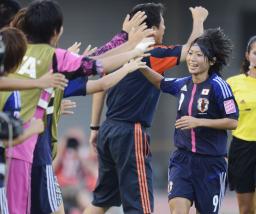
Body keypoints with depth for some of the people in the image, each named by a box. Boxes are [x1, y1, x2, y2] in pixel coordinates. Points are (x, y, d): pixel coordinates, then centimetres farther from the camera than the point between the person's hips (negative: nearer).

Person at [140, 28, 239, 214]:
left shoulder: (218, 86, -12)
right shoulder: (183, 85, 6)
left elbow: (233, 122, -12)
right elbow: (160, 82, 24)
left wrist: (198, 122, -19)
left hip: (211, 162, -4)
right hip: (182, 158, 4)